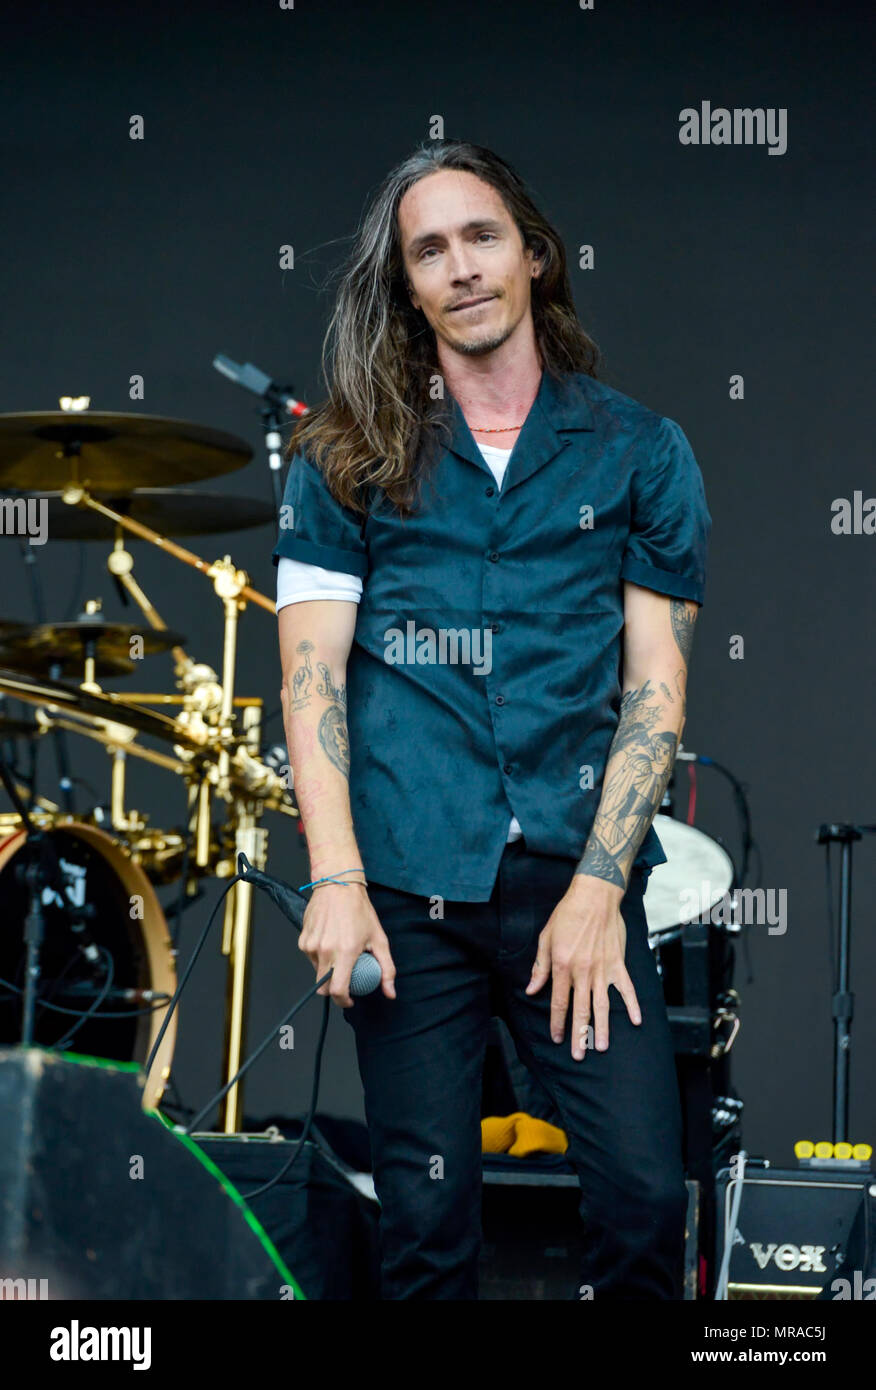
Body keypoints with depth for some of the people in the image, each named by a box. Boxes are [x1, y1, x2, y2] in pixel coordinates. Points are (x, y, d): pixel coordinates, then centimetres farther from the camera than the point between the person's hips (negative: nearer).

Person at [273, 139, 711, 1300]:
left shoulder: (640, 452, 8)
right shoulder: (347, 459, 7)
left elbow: (656, 683, 4)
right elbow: (312, 674, 2)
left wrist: (595, 890, -7)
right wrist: (336, 883, -10)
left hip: (578, 873, 0)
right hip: (409, 881, 0)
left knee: (645, 1190, -8)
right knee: (428, 1214, 2)